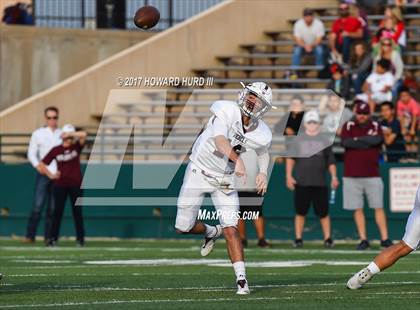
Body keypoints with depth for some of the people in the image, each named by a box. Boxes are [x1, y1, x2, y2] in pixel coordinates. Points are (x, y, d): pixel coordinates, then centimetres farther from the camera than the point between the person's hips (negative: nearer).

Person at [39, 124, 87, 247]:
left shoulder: (76, 147, 2)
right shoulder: (56, 150, 3)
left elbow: (83, 135, -17)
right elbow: (41, 165, 7)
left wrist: (69, 134, -15)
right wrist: (50, 175, -1)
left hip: (75, 185, 0)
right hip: (60, 185, 0)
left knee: (77, 211, 2)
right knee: (57, 211, -1)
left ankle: (80, 238, 8)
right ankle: (53, 238, 2)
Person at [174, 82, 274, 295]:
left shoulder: (261, 135, -13)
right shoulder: (226, 111, -26)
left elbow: (263, 152, 13)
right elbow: (220, 140, -43)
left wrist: (263, 173, -5)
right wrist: (237, 160, -58)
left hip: (224, 179, 1)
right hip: (199, 171, -1)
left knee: (230, 229, -13)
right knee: (183, 228, 6)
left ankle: (241, 279, -10)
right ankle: (210, 232, 39)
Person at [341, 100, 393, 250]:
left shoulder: (375, 127, 7)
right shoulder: (348, 126, 5)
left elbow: (378, 140, -14)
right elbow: (345, 142, -14)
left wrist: (357, 139, -10)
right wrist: (368, 141, -10)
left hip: (372, 175, 0)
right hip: (352, 175, 0)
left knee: (378, 207, -3)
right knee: (357, 209, 1)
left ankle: (384, 238, -1)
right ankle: (363, 240, 7)